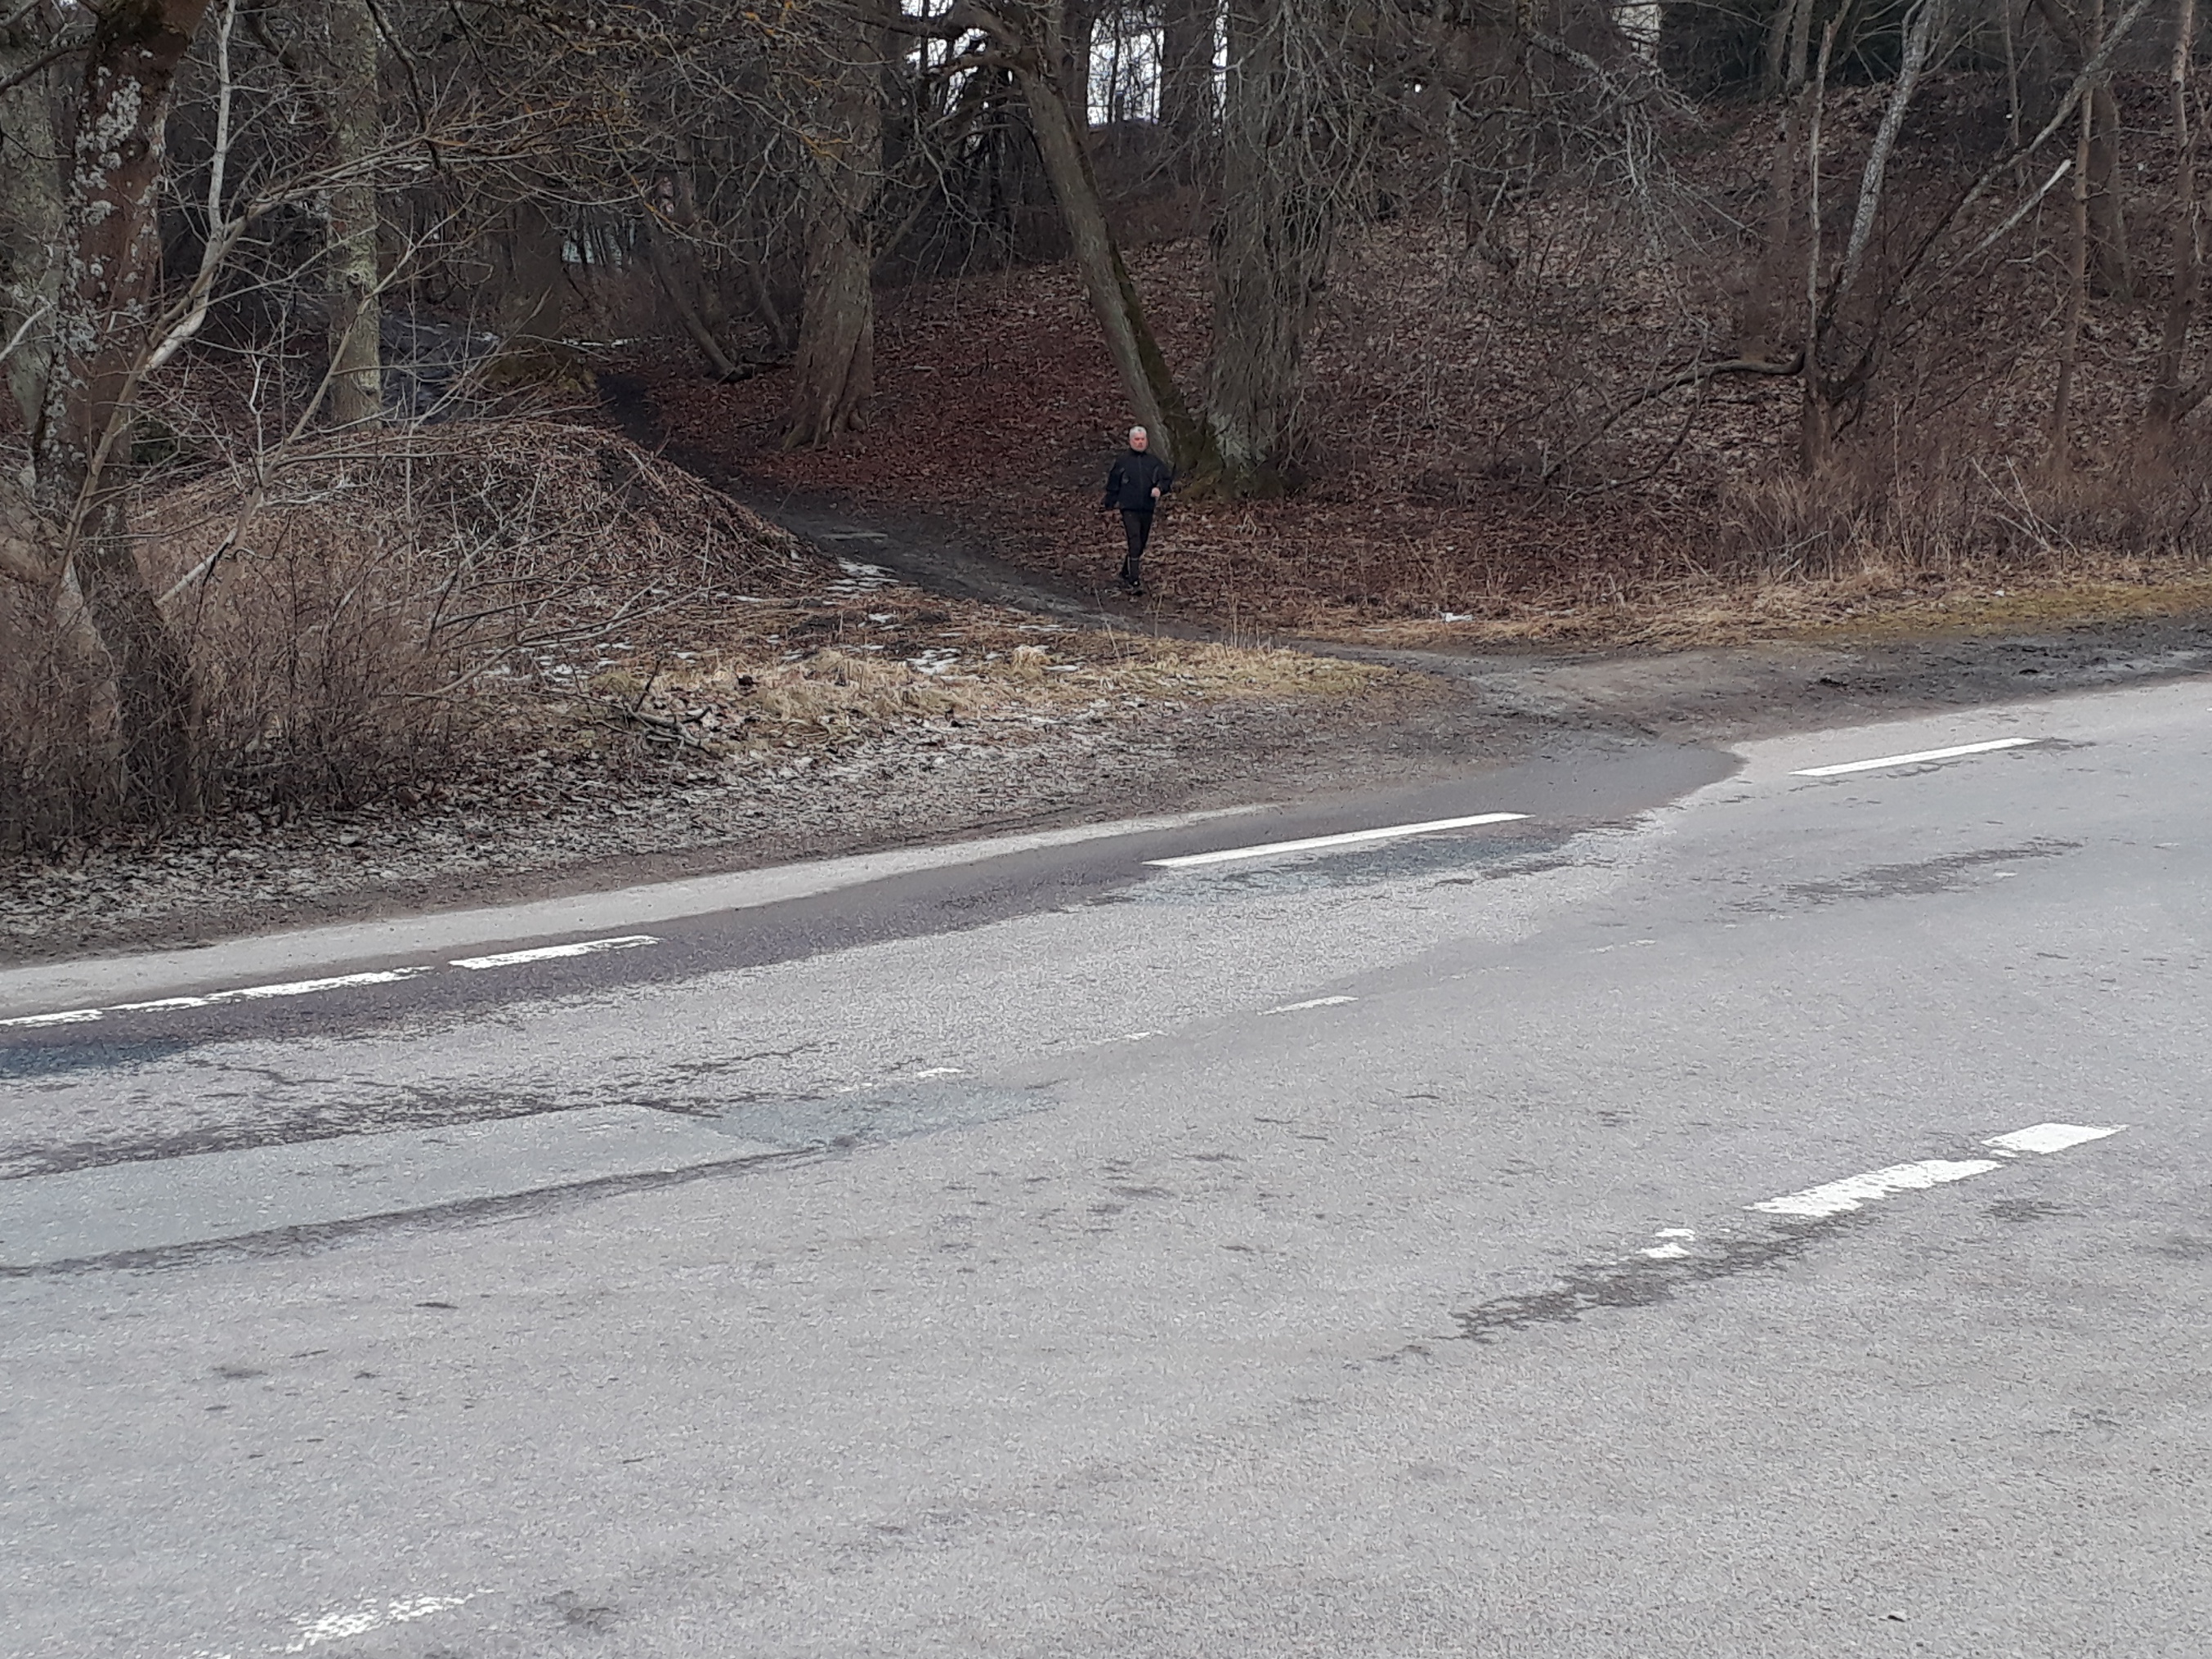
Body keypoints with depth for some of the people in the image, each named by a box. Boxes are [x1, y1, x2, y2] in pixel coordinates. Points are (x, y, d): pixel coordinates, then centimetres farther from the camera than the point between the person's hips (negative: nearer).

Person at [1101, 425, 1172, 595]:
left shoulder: (1154, 462, 9)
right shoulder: (1123, 463, 3)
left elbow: (1168, 480, 12)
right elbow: (1112, 486, 10)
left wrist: (1160, 489, -9)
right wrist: (1107, 506, 9)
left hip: (1147, 510, 4)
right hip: (1129, 509, -4)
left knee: (1141, 545, 11)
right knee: (1135, 544, -16)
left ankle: (1126, 574, 30)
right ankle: (1135, 582, -20)